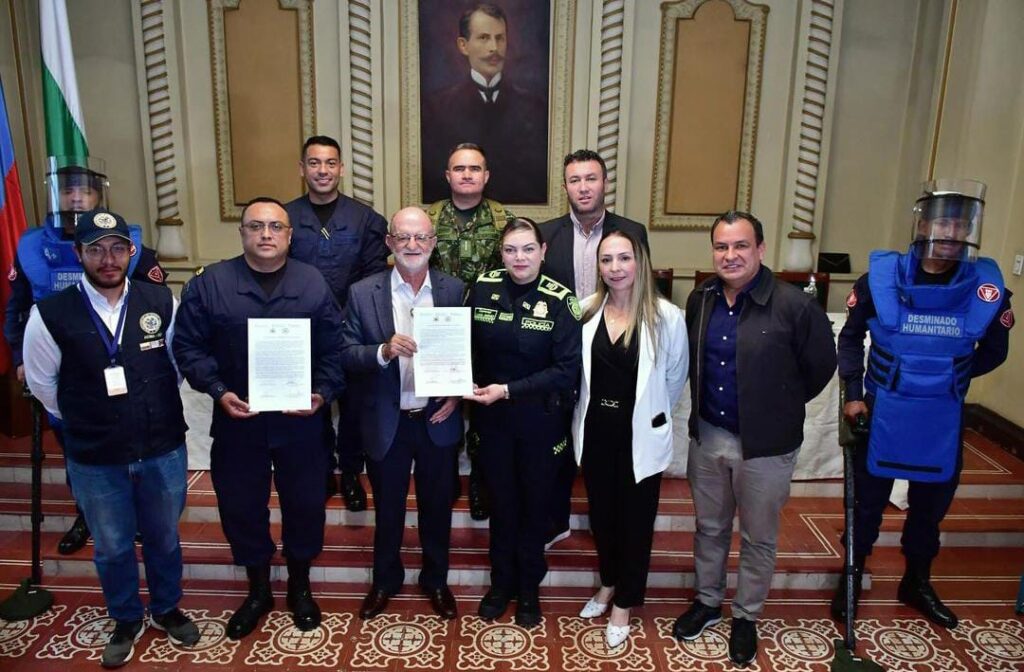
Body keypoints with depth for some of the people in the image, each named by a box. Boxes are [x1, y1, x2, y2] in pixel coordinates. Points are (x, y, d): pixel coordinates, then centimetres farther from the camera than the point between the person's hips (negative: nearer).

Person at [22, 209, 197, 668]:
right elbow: (42, 382, 1)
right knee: (112, 547, 18)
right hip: (94, 458, -1)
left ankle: (166, 608, 45)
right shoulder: (51, 314, -12)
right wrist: (85, 423, 9)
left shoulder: (161, 302, -8)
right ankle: (126, 620, 43)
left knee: (164, 537, 20)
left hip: (164, 449, 1)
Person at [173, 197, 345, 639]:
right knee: (241, 507, 12)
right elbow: (188, 346, -2)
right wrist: (218, 391, -13)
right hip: (236, 422, 0)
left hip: (301, 422, 0)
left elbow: (334, 349, 0)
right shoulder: (209, 284, -2)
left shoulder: (314, 284, 0)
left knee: (305, 504, 12)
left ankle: (300, 586, 36)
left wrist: (324, 394, -12)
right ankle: (257, 590, 36)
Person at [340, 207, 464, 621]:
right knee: (387, 508, 18)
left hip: (438, 420, 1)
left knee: (437, 506, 17)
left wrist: (457, 395, -11)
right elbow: (346, 354, -7)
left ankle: (436, 580, 40)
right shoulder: (363, 293, -7)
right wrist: (383, 351, -26)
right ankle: (384, 581, 41)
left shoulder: (454, 290, -4)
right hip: (386, 423, 0)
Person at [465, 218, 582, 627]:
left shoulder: (560, 301, -14)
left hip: (541, 420, -2)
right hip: (493, 418, 2)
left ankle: (529, 587, 37)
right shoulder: (482, 289, -6)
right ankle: (501, 583, 38)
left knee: (535, 502, 15)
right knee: (501, 500, 17)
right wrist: (467, 385, -11)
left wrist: (508, 390, -23)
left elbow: (567, 370, -18)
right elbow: (467, 347, 5)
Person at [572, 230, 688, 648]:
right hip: (595, 431, 3)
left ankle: (624, 604, 34)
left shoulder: (667, 316, -14)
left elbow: (675, 378, -1)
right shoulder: (586, 310, -6)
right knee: (601, 513, 20)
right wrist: (596, 409, 12)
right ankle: (608, 584, 45)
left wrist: (649, 415, 9)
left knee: (635, 519, 13)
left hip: (640, 436, -3)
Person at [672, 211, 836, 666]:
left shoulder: (793, 305, -19)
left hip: (765, 445, -4)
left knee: (758, 538, 15)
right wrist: (706, 402, 12)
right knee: (709, 528, 21)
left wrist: (779, 406, 3)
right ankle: (707, 602, 42)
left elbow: (821, 367, -7)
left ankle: (746, 617, 37)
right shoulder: (701, 299, -2)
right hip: (708, 436, 4)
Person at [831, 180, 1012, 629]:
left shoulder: (986, 286, -8)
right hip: (882, 414, -2)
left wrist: (947, 380, 2)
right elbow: (851, 335, 2)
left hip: (943, 420, 2)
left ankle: (916, 583, 41)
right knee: (868, 500, 12)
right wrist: (853, 392, -4)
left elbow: (994, 351, 8)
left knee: (932, 504, 18)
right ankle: (853, 578, 33)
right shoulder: (882, 277, -11)